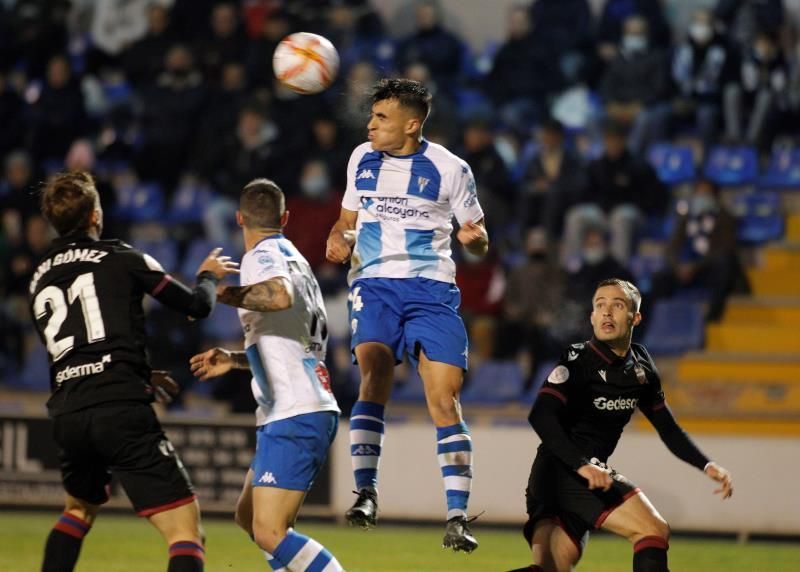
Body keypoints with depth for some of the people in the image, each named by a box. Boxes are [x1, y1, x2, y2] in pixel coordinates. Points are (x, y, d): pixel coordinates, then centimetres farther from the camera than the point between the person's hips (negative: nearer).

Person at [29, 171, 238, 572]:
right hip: (121, 411, -6)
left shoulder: (39, 282, 18)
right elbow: (196, 306, 7)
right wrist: (209, 277, 30)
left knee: (79, 509, 34)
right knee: (184, 528, -7)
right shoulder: (121, 259, 1)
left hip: (66, 415, 6)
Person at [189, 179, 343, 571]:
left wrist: (220, 293, -19)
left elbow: (280, 296, -32)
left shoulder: (261, 256, -7)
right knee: (249, 515, 20)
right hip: (312, 410, 10)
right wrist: (235, 359, 31)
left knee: (269, 534, -16)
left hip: (294, 416, -10)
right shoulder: (295, 259, 20)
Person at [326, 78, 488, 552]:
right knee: (373, 378, -23)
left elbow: (479, 241, 8)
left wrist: (475, 237, -16)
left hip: (432, 288, -2)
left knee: (445, 402, -10)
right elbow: (348, 219, 25)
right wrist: (338, 240, 3)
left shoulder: (449, 168, 1)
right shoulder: (362, 159, 11)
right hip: (375, 285, 2)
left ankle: (458, 517, -8)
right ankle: (366, 491, -25)